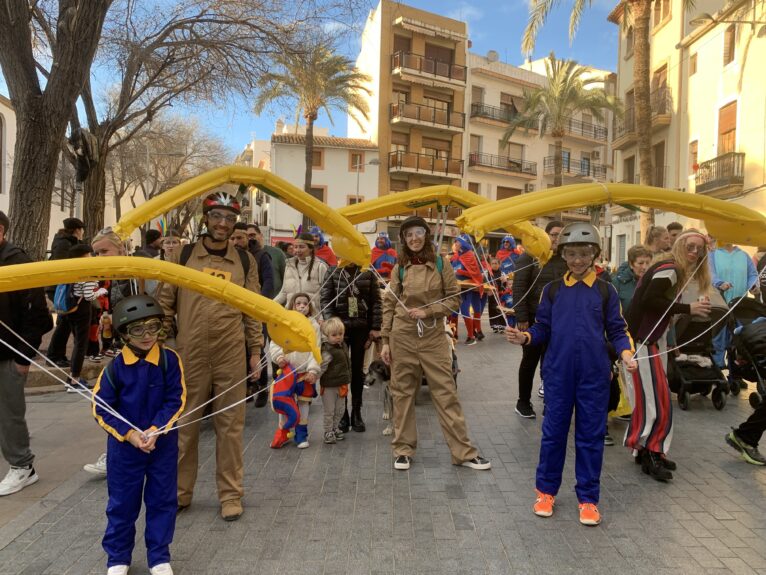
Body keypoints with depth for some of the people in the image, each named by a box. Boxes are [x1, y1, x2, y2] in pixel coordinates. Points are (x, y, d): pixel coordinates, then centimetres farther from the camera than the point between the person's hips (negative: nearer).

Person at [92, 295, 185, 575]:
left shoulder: (170, 359, -12)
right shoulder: (115, 367, -12)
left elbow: (176, 400, -9)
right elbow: (101, 408, -7)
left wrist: (155, 431, -18)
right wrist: (129, 434, -14)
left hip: (163, 443, 1)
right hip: (124, 445, 0)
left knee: (162, 500, 11)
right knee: (122, 503, 13)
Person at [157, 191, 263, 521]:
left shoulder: (245, 261, 6)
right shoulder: (183, 255, 3)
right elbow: (165, 303, 4)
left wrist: (255, 351, 5)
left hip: (231, 357, 0)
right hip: (189, 355, 0)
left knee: (230, 425, 7)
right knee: (185, 424, 10)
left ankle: (231, 494, 20)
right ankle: (180, 491, 27)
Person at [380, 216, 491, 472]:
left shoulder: (441, 265, 0)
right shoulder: (399, 268, 3)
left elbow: (453, 298, 2)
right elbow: (389, 305, 5)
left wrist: (427, 311, -12)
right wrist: (385, 341, 1)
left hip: (434, 337, -1)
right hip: (402, 336, 1)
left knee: (446, 392, 2)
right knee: (403, 392, 8)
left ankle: (463, 451, 11)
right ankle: (403, 449, 21)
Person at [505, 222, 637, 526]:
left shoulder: (606, 291, 3)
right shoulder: (552, 289, 4)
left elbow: (616, 330, 5)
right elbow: (543, 328, 6)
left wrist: (626, 353, -13)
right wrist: (524, 336, -13)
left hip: (594, 375, 0)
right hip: (558, 372, 1)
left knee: (590, 435, 8)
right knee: (553, 432, 9)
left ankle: (588, 498, 22)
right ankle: (546, 490, 25)